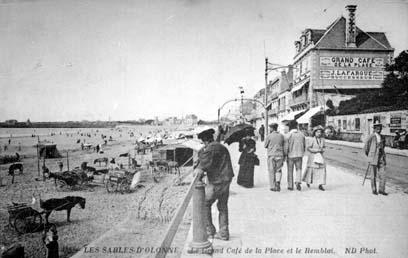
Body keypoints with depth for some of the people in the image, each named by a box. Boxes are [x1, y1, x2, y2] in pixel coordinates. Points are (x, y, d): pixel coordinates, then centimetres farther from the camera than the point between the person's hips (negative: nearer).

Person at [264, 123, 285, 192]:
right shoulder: (281, 136, 5)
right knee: (278, 170, 13)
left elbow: (265, 145, 2)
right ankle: (278, 181, -11)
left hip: (271, 155, -2)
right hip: (280, 154, 2)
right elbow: (283, 145, 9)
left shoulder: (269, 136, -5)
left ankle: (272, 186, 7)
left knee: (271, 171, 6)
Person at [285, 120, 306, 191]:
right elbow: (304, 145, 8)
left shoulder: (289, 135, -12)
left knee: (290, 171, 9)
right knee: (299, 169, 12)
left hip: (290, 155, -2)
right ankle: (298, 181, -11)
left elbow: (286, 147, -12)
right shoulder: (301, 134, 1)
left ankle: (290, 186, 15)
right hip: (299, 155, 2)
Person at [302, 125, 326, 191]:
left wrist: (322, 150, -7)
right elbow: (308, 148, -13)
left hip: (320, 156, 4)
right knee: (311, 169, 9)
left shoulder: (322, 139, 2)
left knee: (322, 170, -7)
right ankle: (308, 181, 37)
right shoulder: (313, 140, -12)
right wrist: (316, 150, -18)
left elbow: (324, 147, 15)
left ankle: (320, 185, -4)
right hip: (313, 157, -3)